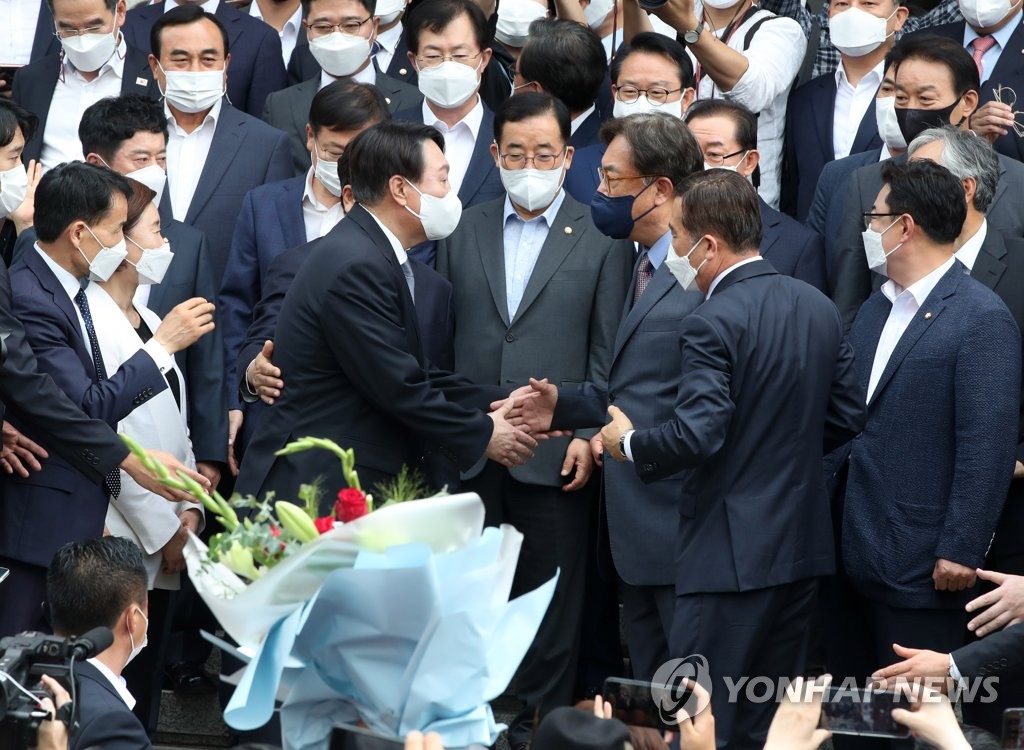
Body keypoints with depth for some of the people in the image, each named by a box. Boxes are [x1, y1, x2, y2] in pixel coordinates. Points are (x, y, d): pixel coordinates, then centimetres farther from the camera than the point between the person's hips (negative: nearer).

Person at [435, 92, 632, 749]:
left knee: (551, 595, 3)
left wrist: (589, 434, -8)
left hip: (555, 451, -2)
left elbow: (607, 350, 0)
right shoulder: (464, 233, 12)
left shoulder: (602, 239, 3)